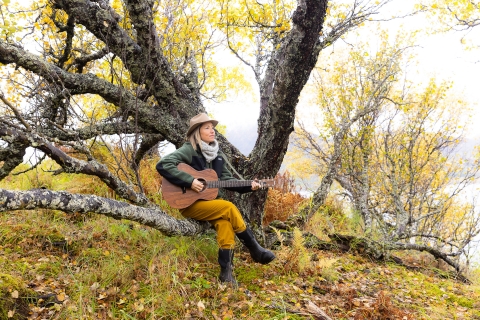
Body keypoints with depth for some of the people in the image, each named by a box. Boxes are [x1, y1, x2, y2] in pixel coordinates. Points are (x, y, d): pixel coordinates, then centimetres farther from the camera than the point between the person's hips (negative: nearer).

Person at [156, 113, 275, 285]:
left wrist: (248, 186, -1)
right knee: (229, 208, -23)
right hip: (190, 204, -6)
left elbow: (227, 179, 14)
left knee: (225, 221, -25)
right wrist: (190, 181, -27)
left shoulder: (217, 154, 11)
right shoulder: (189, 150, -11)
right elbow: (163, 165, -23)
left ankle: (226, 272, -20)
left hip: (209, 200, 6)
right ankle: (255, 250, -9)